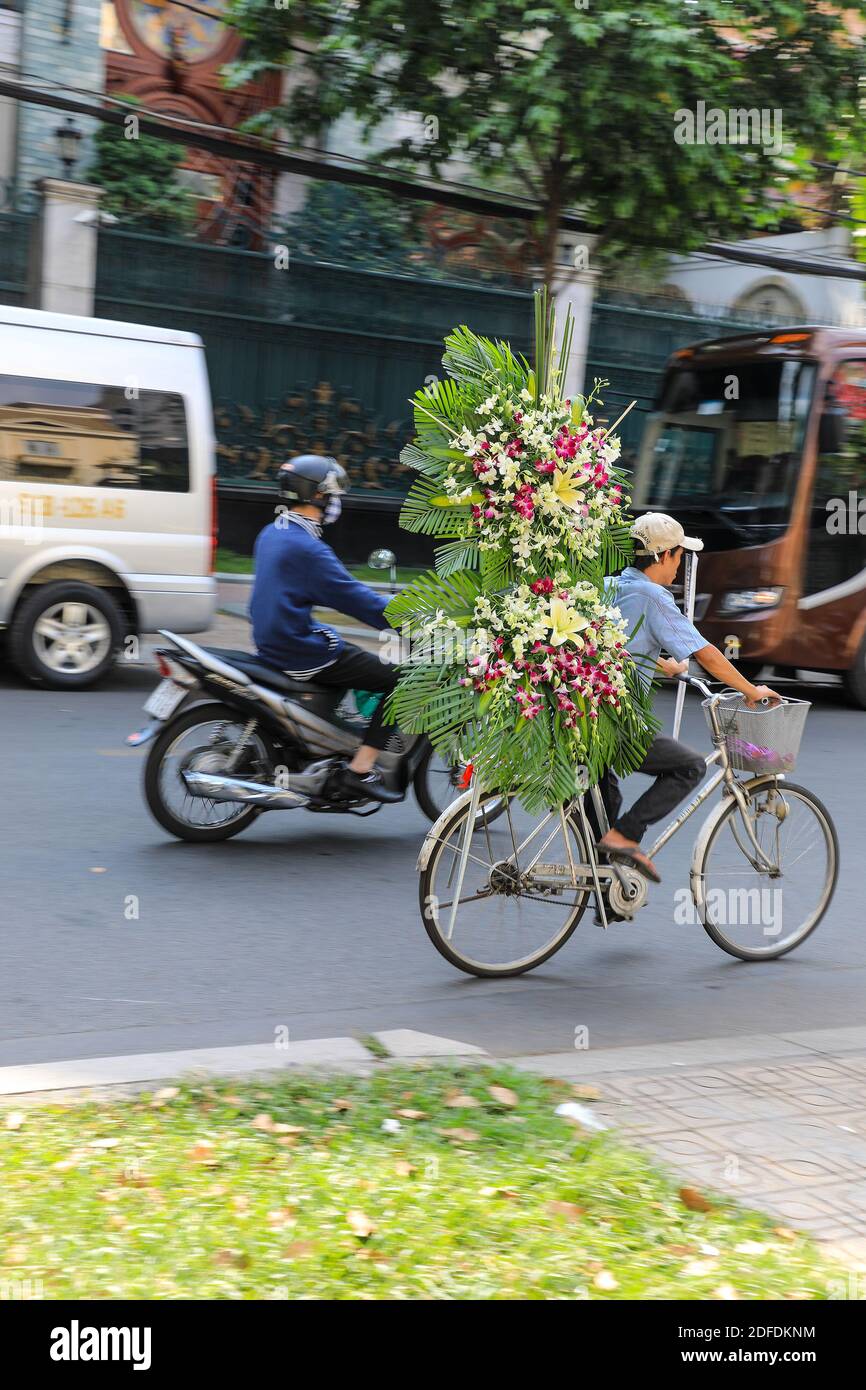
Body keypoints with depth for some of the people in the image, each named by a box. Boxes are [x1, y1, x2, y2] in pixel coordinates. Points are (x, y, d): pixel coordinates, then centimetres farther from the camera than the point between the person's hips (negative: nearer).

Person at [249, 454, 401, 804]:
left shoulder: (271, 535, 12)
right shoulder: (306, 547, -20)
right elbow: (351, 597, -20)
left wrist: (385, 607, 26)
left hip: (271, 642, 10)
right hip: (300, 654, -10)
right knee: (399, 680, -7)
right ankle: (359, 772, -10)